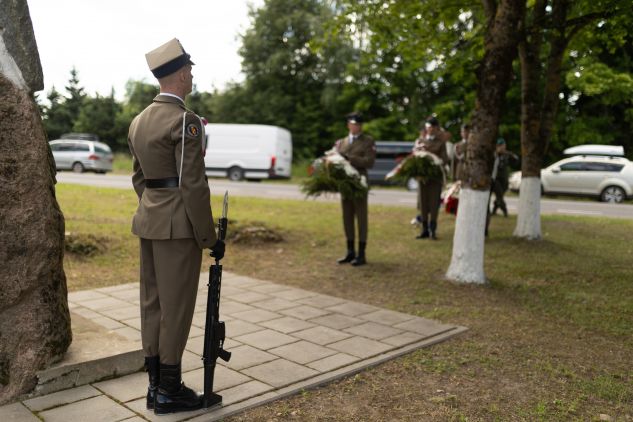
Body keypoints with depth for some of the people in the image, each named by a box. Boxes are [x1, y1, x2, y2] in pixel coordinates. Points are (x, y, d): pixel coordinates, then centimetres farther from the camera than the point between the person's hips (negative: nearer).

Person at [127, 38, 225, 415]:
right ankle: (169, 391, 12)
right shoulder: (185, 121, -16)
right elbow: (193, 186, -19)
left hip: (149, 221, 9)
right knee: (176, 306, 1)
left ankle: (155, 384, 23)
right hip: (178, 224, -9)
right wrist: (210, 238, -13)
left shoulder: (139, 120, 11)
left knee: (153, 303, 12)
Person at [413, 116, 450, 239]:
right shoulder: (419, 141, 13)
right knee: (423, 203, 3)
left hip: (436, 176, -2)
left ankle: (433, 230, 1)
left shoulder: (441, 141, 5)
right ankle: (425, 230, 11)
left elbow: (444, 159, -1)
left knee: (434, 203, -5)